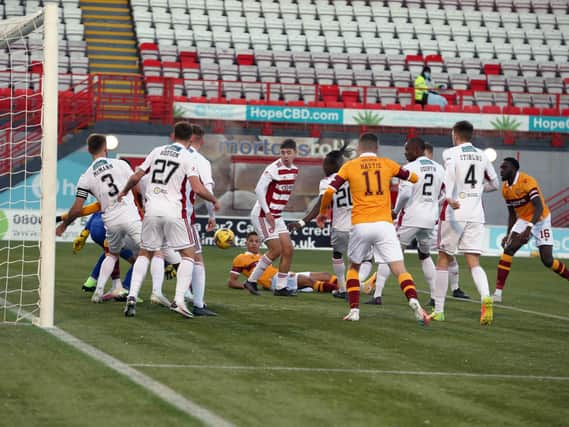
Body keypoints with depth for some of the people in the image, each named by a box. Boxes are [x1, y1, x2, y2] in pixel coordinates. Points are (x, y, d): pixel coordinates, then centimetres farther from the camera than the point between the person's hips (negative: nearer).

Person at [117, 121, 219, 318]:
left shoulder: (157, 151, 10)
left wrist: (124, 191, 31)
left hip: (152, 209, 4)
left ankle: (132, 296, 1)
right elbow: (198, 188, -11)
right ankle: (179, 300, -7)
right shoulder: (187, 158, -3)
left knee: (145, 253, 16)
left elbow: (136, 177, 12)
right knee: (188, 254, 7)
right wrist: (214, 200, 6)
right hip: (174, 211, -4)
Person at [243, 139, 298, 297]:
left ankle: (280, 287, 8)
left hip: (276, 217, 8)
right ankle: (251, 281, 0)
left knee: (288, 249, 1)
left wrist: (277, 211, 15)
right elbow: (259, 189, -21)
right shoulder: (274, 169, -17)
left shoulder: (294, 170, 8)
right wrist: (267, 213, -21)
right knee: (276, 250, -12)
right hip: (262, 215, -8)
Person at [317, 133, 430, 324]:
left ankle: (354, 310, 13)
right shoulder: (387, 164, 10)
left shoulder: (349, 166, 7)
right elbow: (413, 177, 22)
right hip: (384, 224, 0)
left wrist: (322, 213, 18)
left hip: (360, 225, 0)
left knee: (354, 267, 22)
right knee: (399, 270, -4)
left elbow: (329, 192, 1)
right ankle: (414, 302, -28)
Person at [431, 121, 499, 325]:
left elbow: (450, 170, -24)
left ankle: (439, 310, 12)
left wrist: (449, 196, -37)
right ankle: (486, 297, -27)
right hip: (476, 214, 3)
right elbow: (494, 184, 22)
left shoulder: (451, 153, -2)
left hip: (455, 213, -3)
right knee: (474, 263, 1)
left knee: (444, 260, 9)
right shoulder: (482, 156, 12)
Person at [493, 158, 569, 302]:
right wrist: (508, 234, 9)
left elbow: (539, 208, -30)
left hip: (540, 221, -6)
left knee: (547, 260, -8)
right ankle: (498, 291, -18)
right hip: (523, 220, 6)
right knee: (508, 250, -15)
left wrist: (529, 228, -40)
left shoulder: (527, 182, -24)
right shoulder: (505, 188, 1)